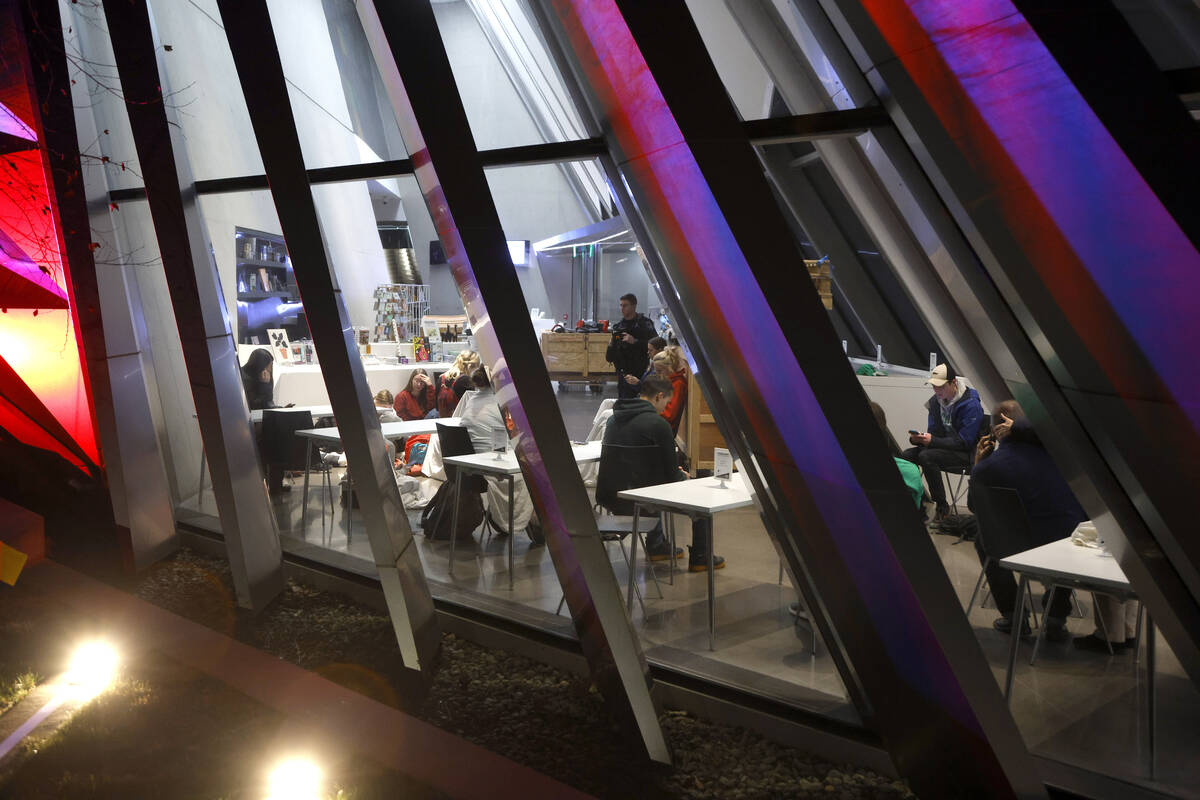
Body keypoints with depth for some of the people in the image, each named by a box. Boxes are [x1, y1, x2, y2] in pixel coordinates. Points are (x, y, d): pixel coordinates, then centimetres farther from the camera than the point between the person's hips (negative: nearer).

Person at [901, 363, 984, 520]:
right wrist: (918, 438, -11)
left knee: (926, 457, -31)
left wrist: (932, 441, -25)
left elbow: (964, 442, -19)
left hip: (966, 453, -7)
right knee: (906, 456, -16)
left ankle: (942, 507, -20)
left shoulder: (971, 405, -16)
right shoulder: (935, 401, 7)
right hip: (943, 447, 7)